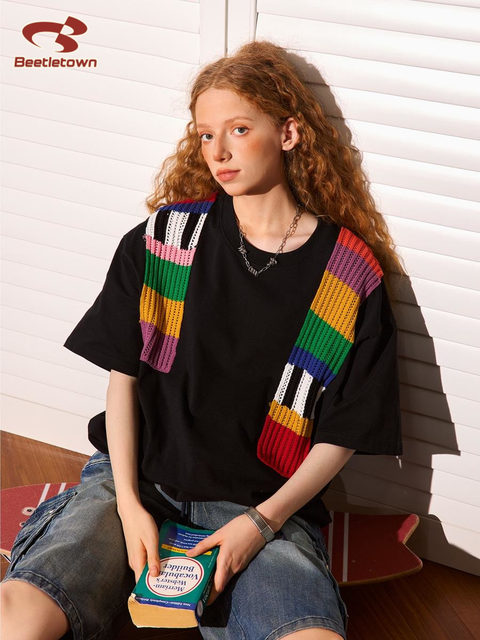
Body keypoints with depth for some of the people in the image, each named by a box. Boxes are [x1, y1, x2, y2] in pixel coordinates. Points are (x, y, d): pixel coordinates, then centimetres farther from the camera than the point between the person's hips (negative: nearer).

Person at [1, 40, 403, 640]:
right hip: (136, 477, 1)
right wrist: (128, 502, -6)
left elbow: (341, 436, 1)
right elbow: (122, 373, 5)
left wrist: (261, 522, -11)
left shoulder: (351, 275, -1)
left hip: (262, 504, 0)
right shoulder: (161, 237, 4)